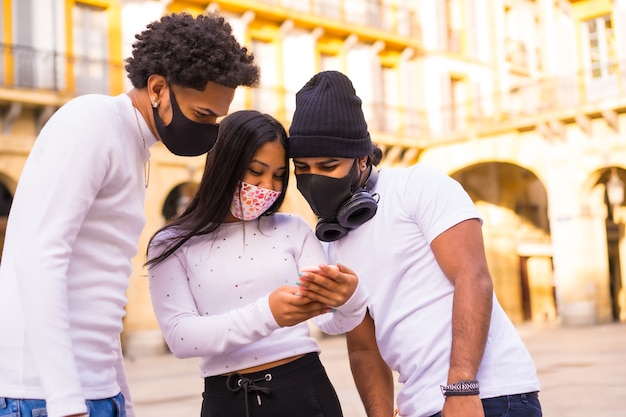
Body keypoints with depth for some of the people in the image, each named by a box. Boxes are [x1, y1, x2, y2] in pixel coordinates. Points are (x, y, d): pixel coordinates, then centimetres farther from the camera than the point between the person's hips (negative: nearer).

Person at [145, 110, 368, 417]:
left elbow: (332, 321, -4)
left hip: (305, 388, 1)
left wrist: (348, 298, -28)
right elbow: (180, 336, -13)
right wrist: (267, 314, -28)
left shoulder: (293, 230, 2)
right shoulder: (173, 244, -1)